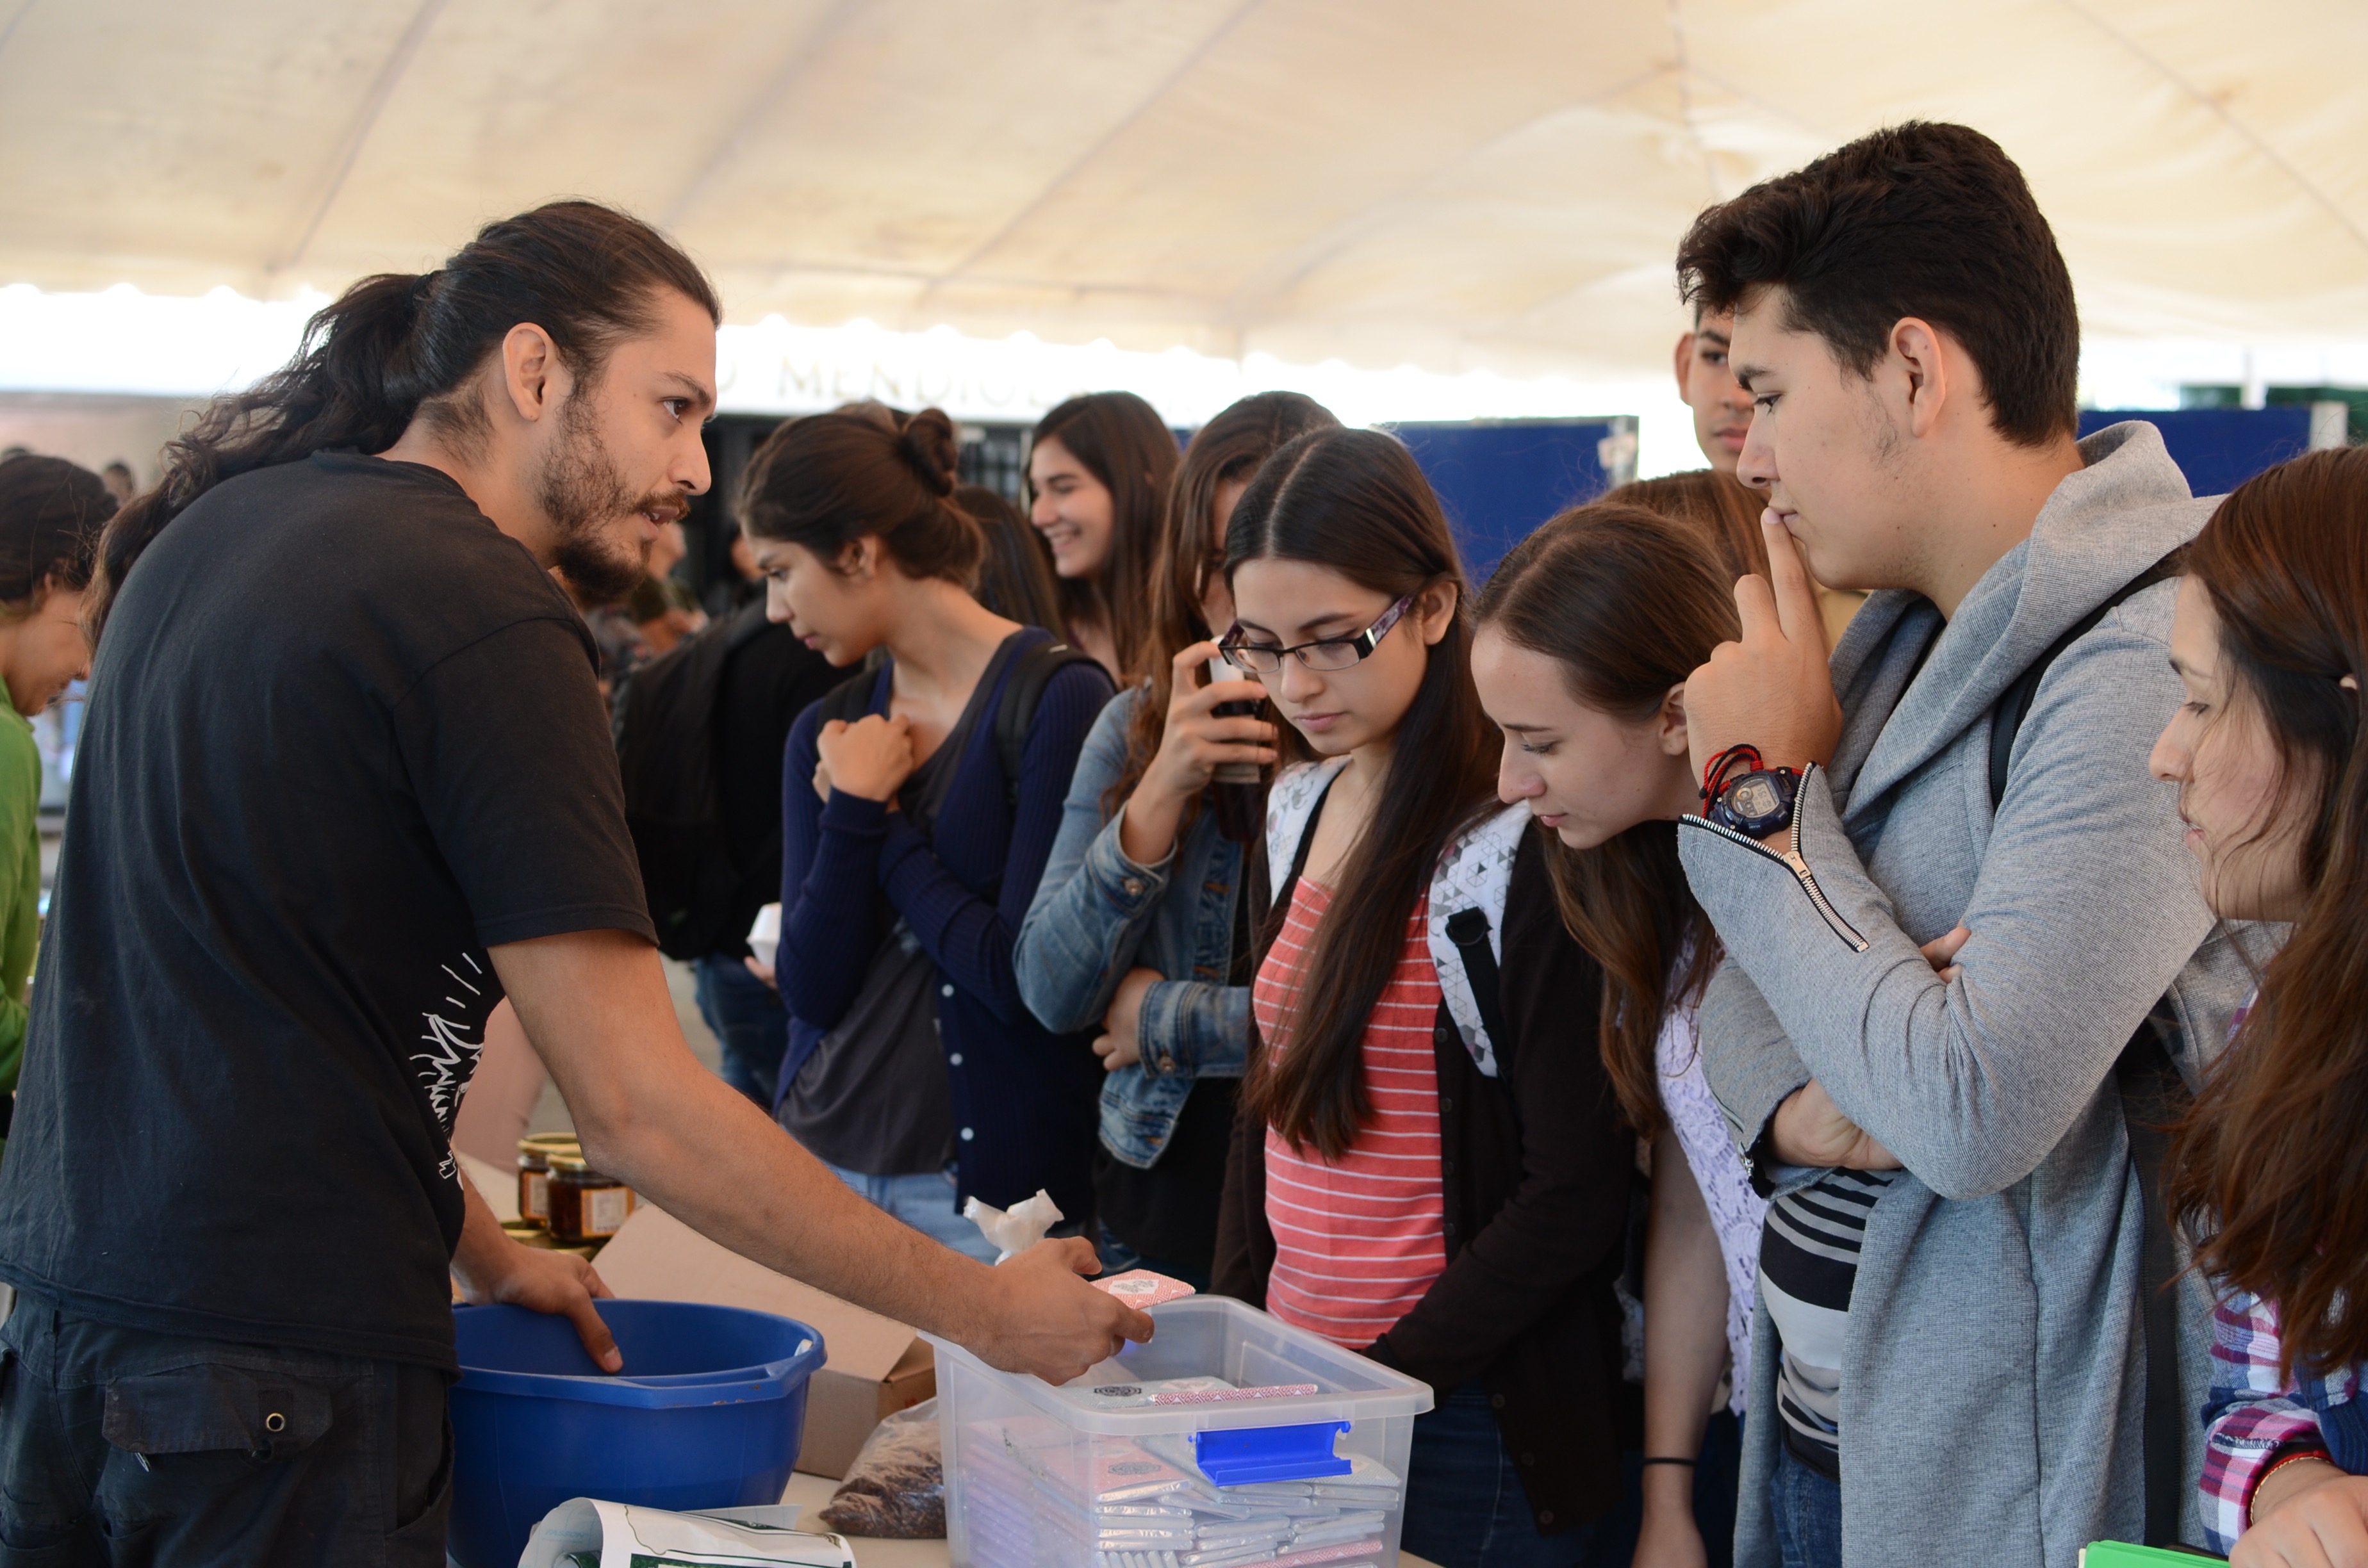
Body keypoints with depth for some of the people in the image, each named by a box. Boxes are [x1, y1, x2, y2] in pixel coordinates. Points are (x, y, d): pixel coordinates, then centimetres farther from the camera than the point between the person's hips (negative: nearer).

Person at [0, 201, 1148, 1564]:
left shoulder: (213, 528, 11)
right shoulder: (483, 616, -16)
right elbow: (642, 1110, -18)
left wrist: (474, 1248, 17)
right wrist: (986, 1311, -10)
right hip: (273, 1373, -8)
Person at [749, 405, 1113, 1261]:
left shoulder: (1057, 699, -10)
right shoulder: (828, 734, 8)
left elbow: (1026, 976, -17)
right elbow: (811, 990, 2)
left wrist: (882, 825, -6)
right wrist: (853, 809, -9)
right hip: (824, 1157, 6)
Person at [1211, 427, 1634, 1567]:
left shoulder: (1517, 845, -16)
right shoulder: (1300, 806, 7)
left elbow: (1575, 1191, -17)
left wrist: (1384, 1379, -17)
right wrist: (1234, 1318, 5)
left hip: (1465, 1419, -7)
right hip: (1293, 1374, 7)